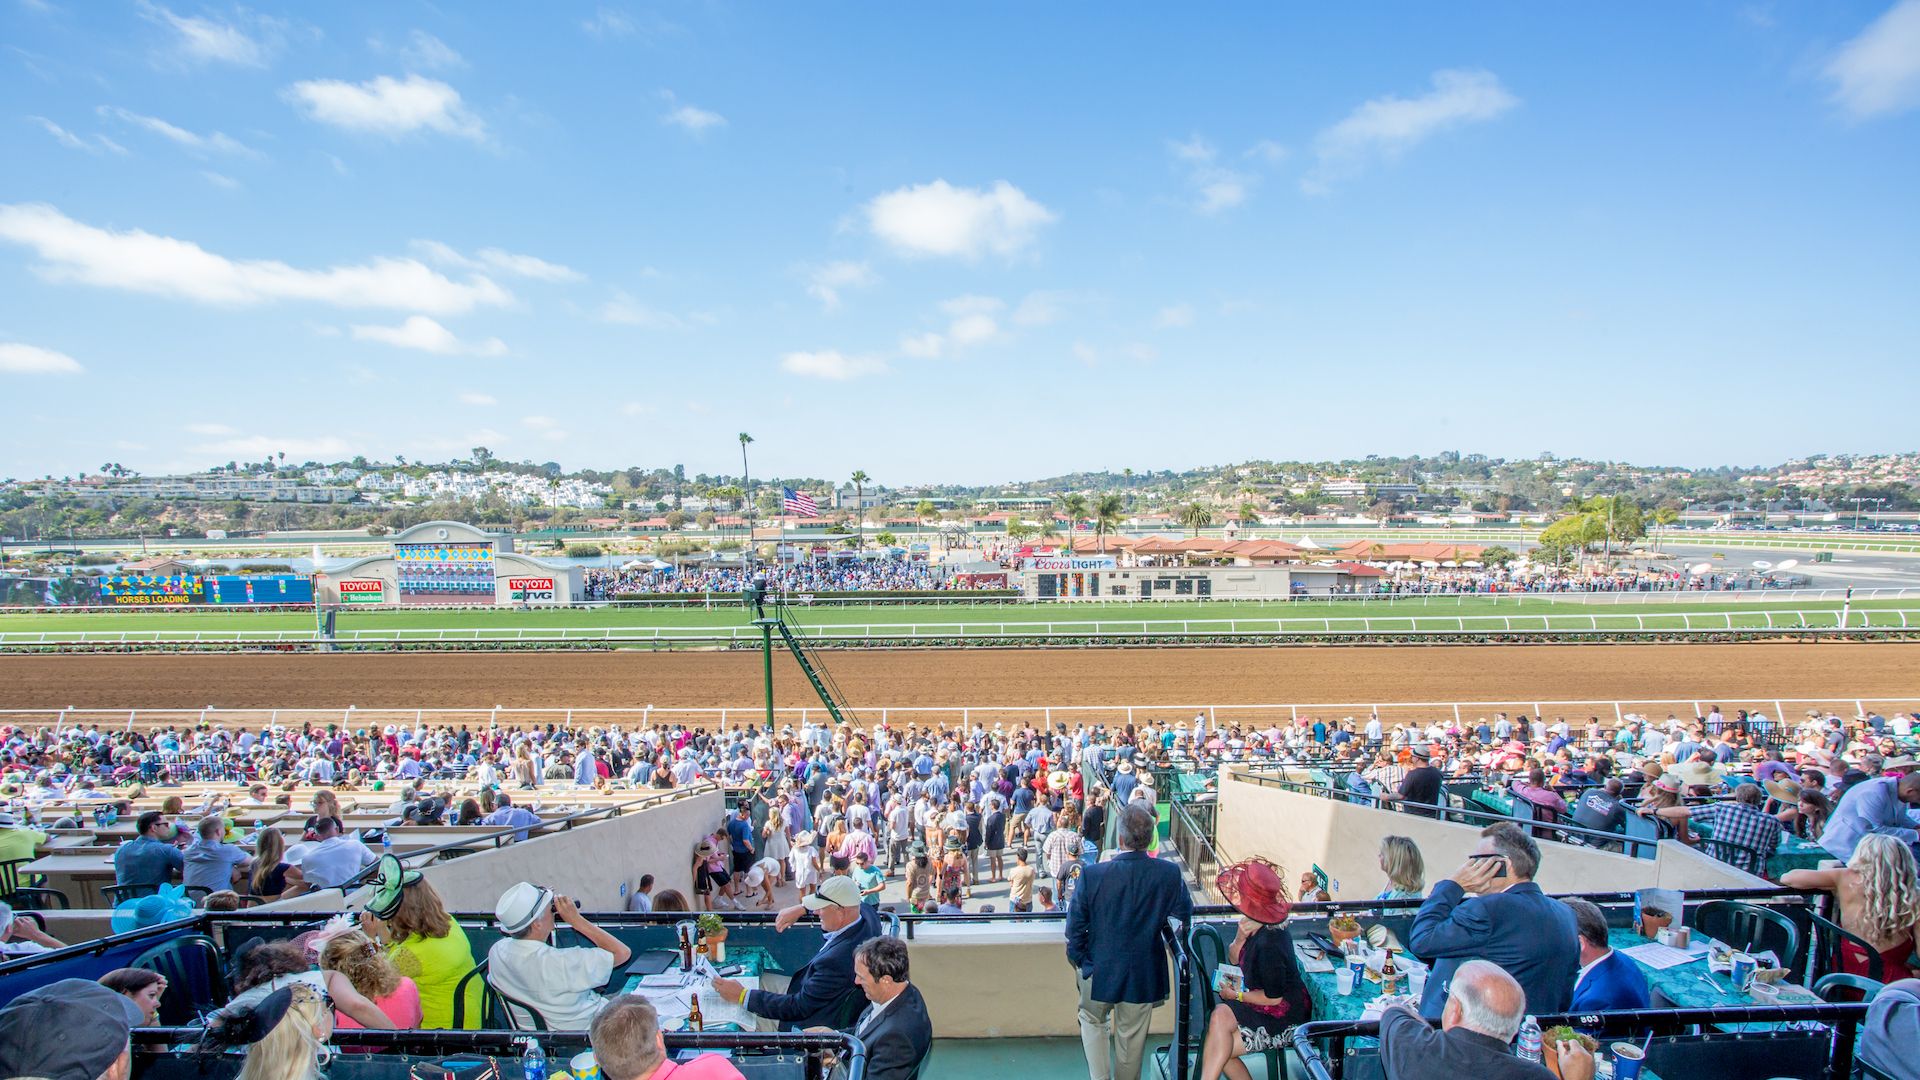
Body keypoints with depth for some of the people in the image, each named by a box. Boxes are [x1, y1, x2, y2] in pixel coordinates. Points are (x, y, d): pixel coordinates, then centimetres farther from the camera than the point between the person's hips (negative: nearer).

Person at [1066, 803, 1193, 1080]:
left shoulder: (1092, 875, -25)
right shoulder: (1170, 874, -21)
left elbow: (1075, 926, -14)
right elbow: (1184, 913, -1)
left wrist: (1078, 958, 4)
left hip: (1099, 971, -1)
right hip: (1144, 973, 1)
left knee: (1093, 1020, 26)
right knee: (1132, 1034, 22)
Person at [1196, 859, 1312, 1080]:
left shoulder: (1269, 944, -29)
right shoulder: (1258, 927, 0)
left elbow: (1273, 998, -22)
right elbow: (1234, 959, 9)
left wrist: (1237, 995, -9)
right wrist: (1241, 937, -12)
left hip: (1285, 1019, -8)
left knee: (1220, 1016, -22)